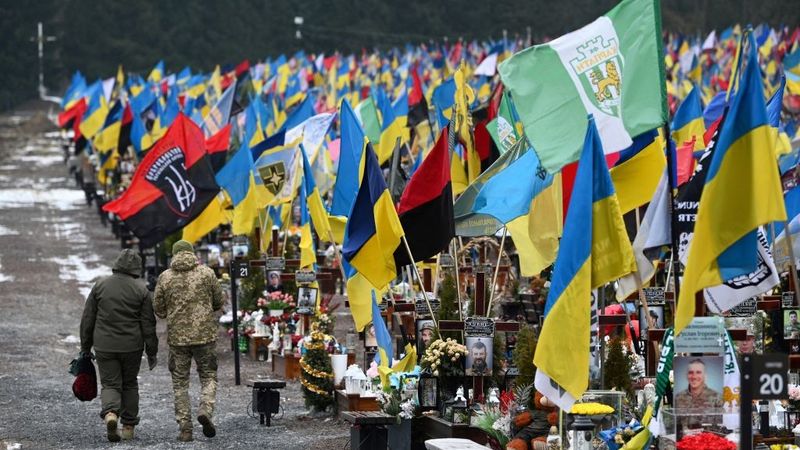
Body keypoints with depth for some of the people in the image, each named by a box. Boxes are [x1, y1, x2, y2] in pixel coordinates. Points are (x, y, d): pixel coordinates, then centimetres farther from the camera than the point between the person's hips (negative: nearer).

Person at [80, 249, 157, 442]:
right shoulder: (140, 289, -4)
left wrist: (85, 347, 14)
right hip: (132, 346, 0)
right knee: (130, 384, 15)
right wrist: (152, 352, 4)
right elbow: (148, 324, -3)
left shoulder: (100, 286, 1)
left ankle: (110, 413, -24)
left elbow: (87, 319, 4)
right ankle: (128, 427, 17)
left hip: (104, 346, 0)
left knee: (110, 384, 5)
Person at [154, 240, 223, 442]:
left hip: (177, 336, 0)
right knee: (208, 376, 13)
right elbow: (219, 302, 5)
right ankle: (206, 409, -14)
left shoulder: (165, 277, -1)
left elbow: (158, 309, 4)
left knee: (180, 383, 10)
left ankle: (185, 428, 4)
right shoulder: (206, 273, -1)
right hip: (205, 334, 0)